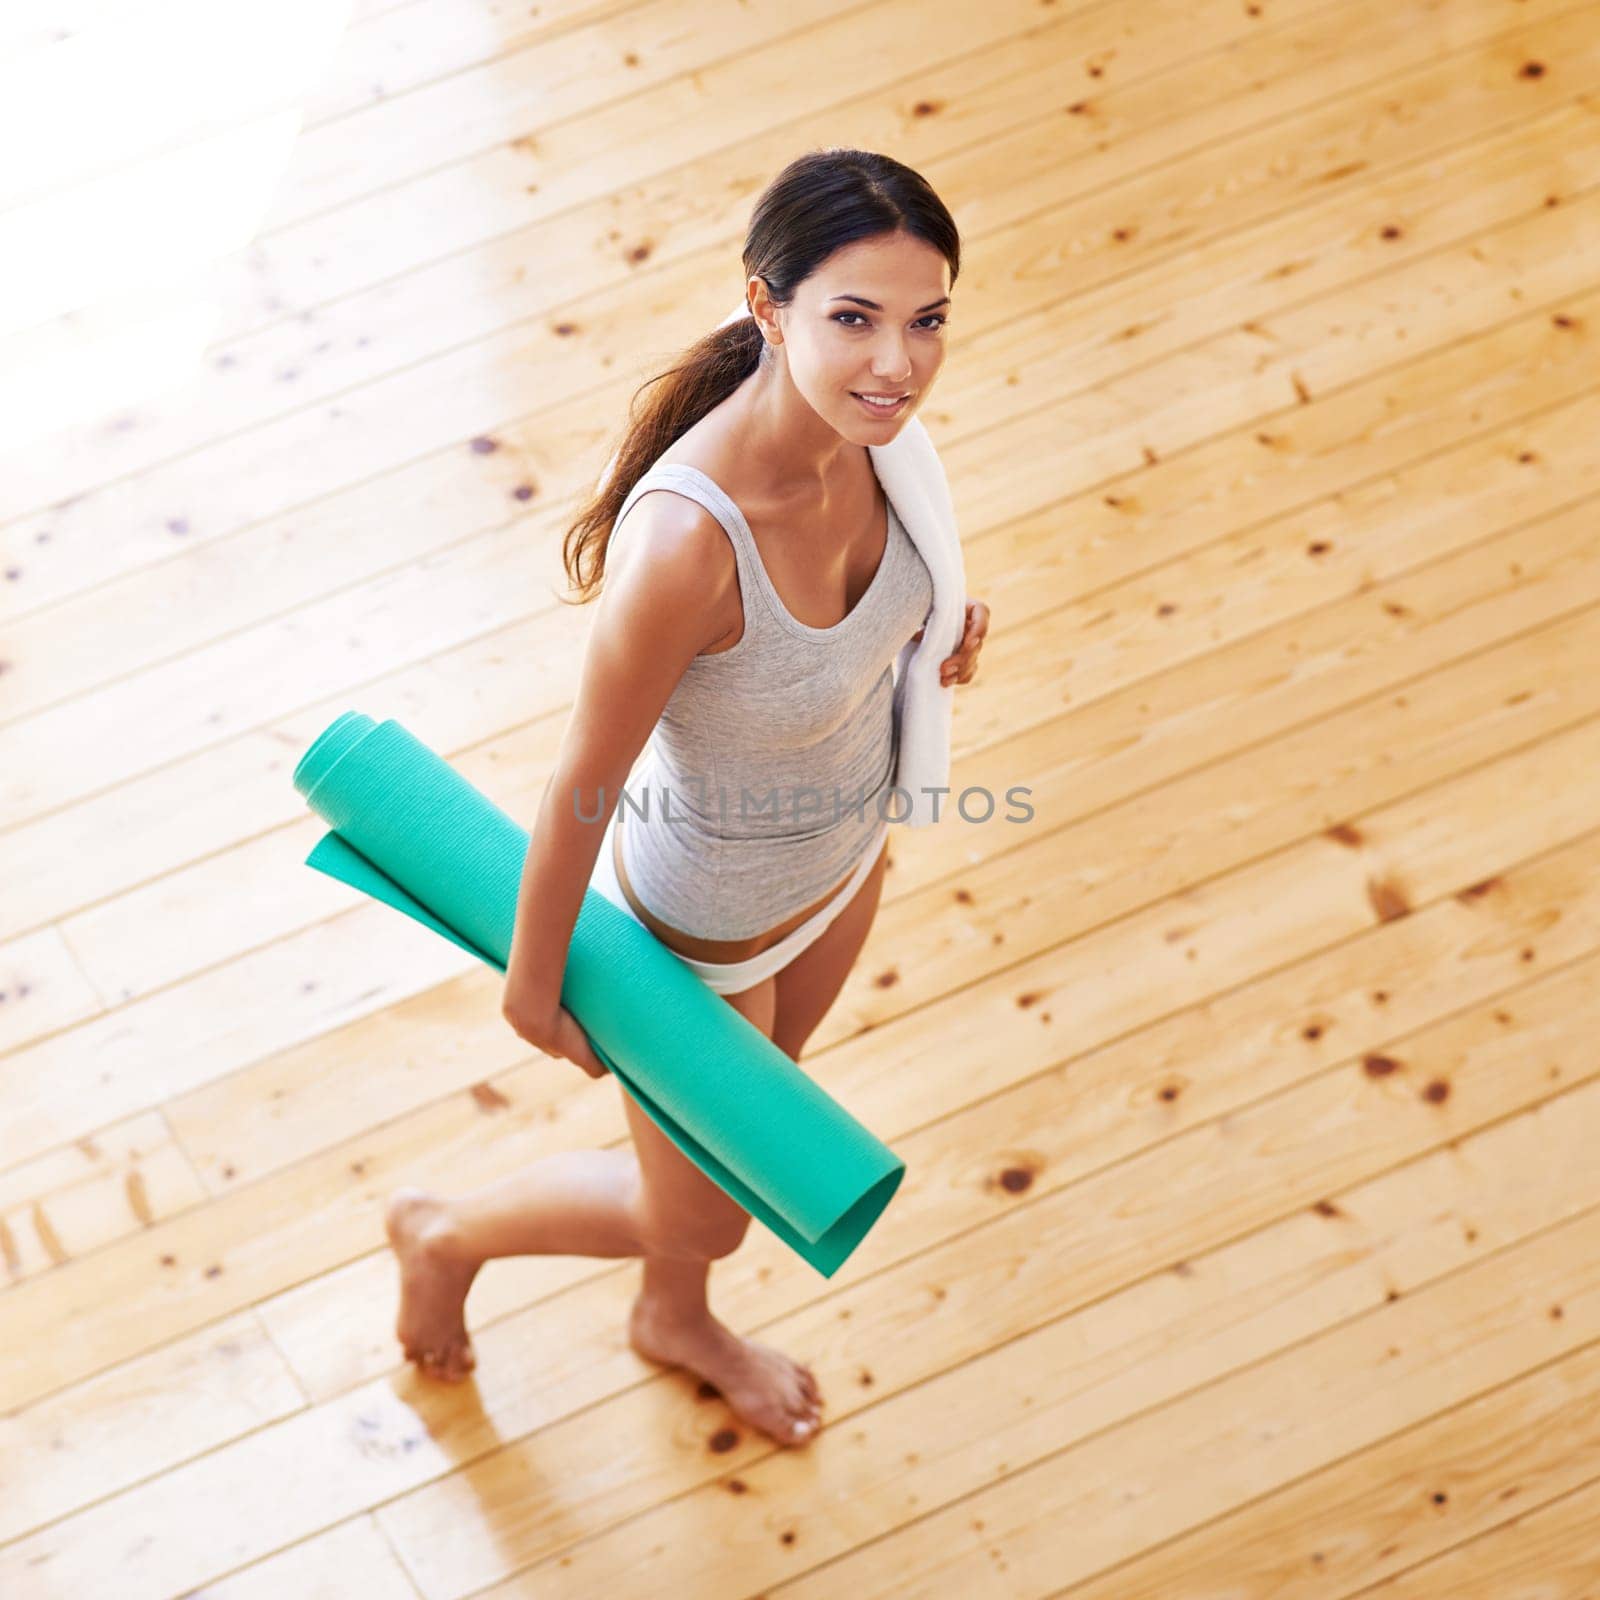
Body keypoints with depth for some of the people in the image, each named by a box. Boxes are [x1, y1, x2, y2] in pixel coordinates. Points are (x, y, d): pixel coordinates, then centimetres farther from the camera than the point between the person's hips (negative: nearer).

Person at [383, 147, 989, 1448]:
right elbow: (584, 786, -26)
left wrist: (930, 621, -8)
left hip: (839, 853, 7)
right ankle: (446, 1234, 52)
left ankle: (677, 1320, 67)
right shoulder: (683, 543, -44)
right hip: (706, 926, -6)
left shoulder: (852, 419, -23)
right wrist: (534, 982, -13)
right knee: (703, 1216, 21)